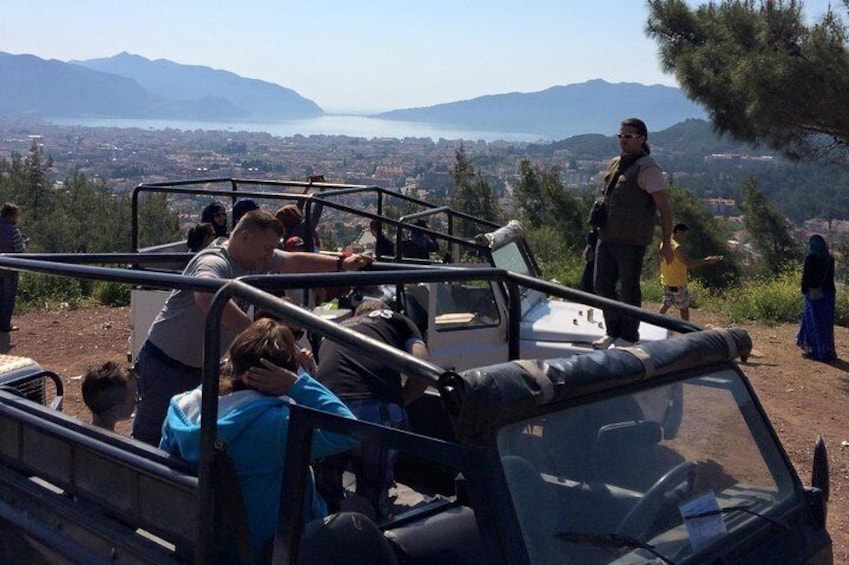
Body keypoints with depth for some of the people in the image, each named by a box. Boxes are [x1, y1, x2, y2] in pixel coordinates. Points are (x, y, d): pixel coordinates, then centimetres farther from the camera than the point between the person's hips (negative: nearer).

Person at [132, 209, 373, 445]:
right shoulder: (214, 262, -28)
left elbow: (294, 262, 12)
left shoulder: (256, 258, -1)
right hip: (167, 364, -9)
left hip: (200, 367, 9)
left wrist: (341, 264, 6)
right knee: (152, 437, -3)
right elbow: (207, 296, -50)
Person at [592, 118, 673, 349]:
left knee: (629, 289, 2)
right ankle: (612, 331, 25)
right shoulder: (614, 164, 14)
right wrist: (598, 228, 21)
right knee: (602, 285, 11)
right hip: (607, 236, 8)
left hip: (631, 241, -8)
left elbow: (664, 207, -11)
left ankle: (628, 336, 14)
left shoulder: (647, 168, -11)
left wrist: (666, 242, -13)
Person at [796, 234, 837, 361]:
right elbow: (831, 276, 11)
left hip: (814, 293, -6)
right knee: (826, 321, 12)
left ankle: (816, 350, 3)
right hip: (828, 293, 6)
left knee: (814, 321, 1)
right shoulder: (829, 258, 6)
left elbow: (806, 276, -11)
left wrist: (804, 290, -5)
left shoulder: (811, 257, -12)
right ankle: (827, 350, 18)